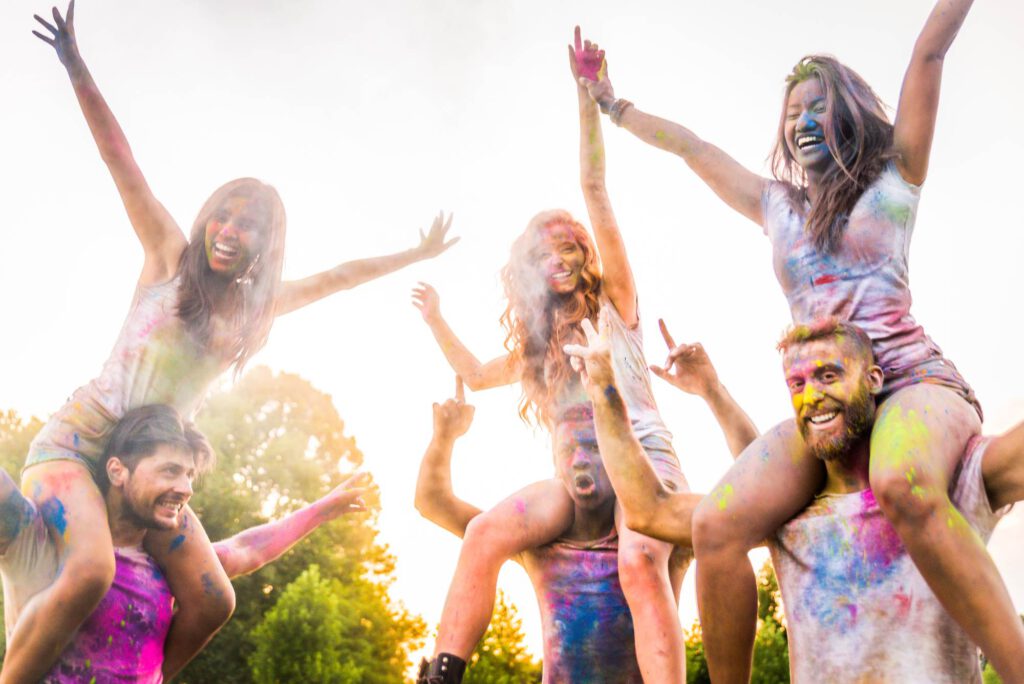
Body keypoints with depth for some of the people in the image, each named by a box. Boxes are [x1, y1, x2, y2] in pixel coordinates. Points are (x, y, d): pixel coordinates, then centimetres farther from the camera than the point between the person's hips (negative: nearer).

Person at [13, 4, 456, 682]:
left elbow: (337, 276, 20)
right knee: (91, 572, -32)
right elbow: (120, 158, -9)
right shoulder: (169, 256, -3)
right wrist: (77, 68, -15)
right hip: (78, 440, -5)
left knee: (212, 601, -5)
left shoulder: (258, 306, 9)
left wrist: (415, 255, 26)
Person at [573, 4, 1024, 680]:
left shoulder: (895, 179, 13)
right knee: (716, 525, -24)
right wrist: (611, 103, 40)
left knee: (902, 487, -41)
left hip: (915, 382, -4)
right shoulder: (779, 207, 24)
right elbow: (691, 147, 32)